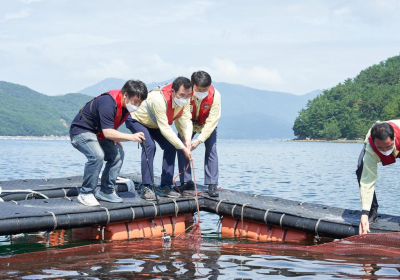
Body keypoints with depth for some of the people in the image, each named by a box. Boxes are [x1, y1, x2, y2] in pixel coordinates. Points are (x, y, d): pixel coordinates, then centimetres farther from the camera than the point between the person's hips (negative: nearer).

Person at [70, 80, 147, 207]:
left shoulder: (126, 104, -2)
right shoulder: (108, 103, -31)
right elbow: (107, 132, -37)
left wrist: (115, 138, -2)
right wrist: (131, 137, -44)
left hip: (97, 133, 9)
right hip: (81, 131, -9)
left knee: (117, 154, -2)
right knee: (97, 156, -30)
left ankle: (106, 191, 6)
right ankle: (85, 194, -15)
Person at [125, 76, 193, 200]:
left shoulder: (184, 99, -20)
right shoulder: (159, 99, -43)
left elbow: (186, 119, -23)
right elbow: (165, 128, -41)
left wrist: (187, 139, -42)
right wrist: (183, 147, -40)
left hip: (154, 123, 7)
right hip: (136, 119, -7)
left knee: (170, 147, -7)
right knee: (150, 146, -28)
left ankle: (165, 186, 0)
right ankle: (145, 187, -23)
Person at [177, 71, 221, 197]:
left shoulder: (215, 95, -32)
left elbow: (212, 121, -27)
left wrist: (199, 139, -33)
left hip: (207, 125, -1)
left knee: (211, 149, -14)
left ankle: (212, 185, -11)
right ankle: (186, 182, 2)